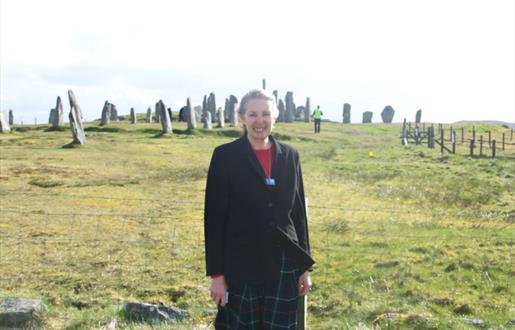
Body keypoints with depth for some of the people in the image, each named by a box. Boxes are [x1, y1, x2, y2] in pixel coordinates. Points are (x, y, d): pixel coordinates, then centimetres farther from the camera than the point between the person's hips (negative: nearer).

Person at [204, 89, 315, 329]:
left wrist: (305, 266, 8)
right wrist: (216, 273, -8)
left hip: (284, 265, 3)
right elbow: (214, 217, -6)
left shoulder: (289, 156, 5)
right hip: (241, 266, -3)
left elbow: (298, 212, 9)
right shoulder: (225, 156, -7)